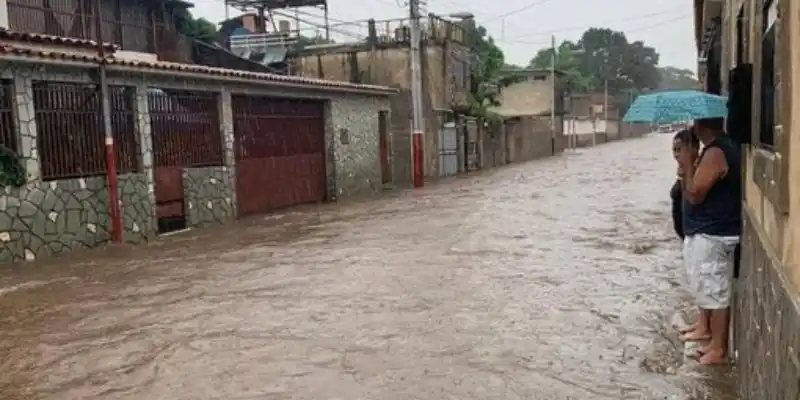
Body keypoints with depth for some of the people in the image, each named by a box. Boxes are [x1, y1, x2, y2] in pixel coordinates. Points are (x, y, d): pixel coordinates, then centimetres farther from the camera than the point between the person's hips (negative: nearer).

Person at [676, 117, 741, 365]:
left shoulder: (716, 153, -22)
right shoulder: (721, 148, 11)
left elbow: (694, 194, -22)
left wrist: (688, 164, -12)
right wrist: (689, 166, 4)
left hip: (712, 234, -10)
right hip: (706, 230, 10)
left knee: (716, 291, -1)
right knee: (706, 285, 22)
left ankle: (719, 349, 9)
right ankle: (704, 327, 38)